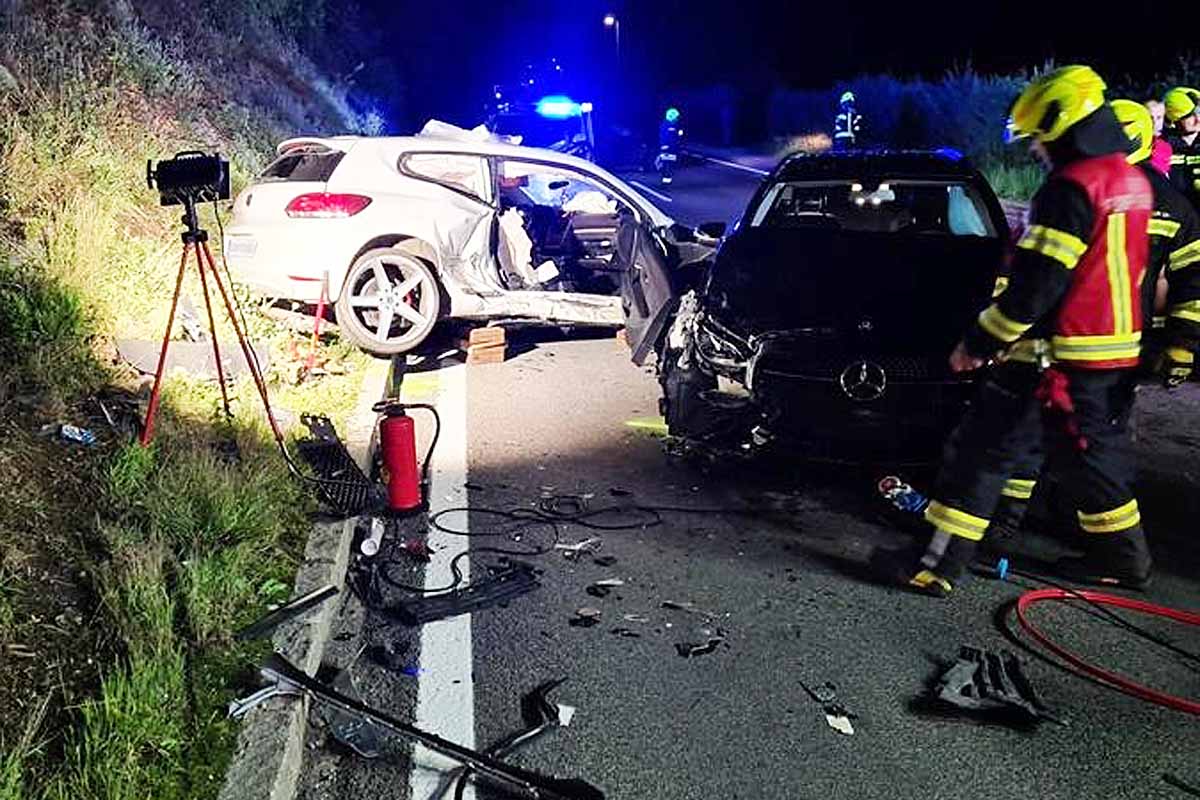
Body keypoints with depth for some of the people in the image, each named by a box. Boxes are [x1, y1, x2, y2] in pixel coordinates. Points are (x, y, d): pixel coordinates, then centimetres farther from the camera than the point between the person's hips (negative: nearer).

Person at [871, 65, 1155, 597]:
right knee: (1093, 453, 22)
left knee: (982, 452, -3)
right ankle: (1123, 557, 33)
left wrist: (978, 343, -14)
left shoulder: (1071, 188, -18)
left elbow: (1035, 285, -21)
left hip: (1056, 357, -9)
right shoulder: (1133, 183, 12)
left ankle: (936, 565, 0)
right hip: (1117, 353, 9)